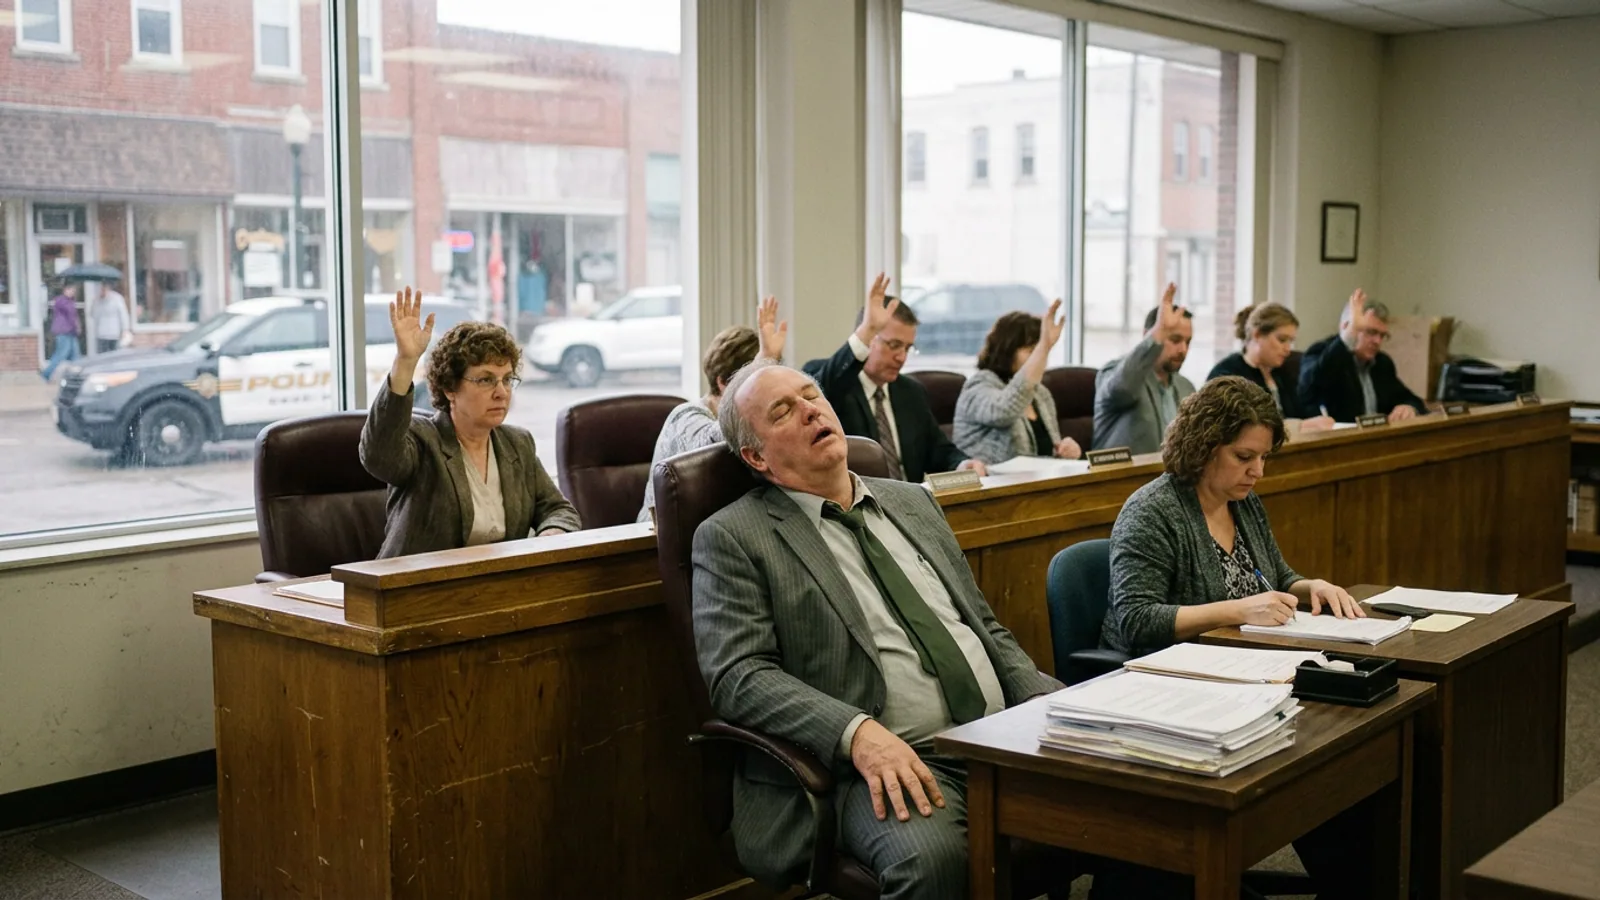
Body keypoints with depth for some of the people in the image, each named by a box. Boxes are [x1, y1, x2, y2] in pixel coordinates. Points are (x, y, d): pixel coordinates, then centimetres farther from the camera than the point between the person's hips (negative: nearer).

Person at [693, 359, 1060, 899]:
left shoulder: (913, 503, 21)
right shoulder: (732, 539, 2)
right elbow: (739, 675, -10)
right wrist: (858, 732, -25)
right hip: (887, 760, -6)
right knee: (930, 855, -37)